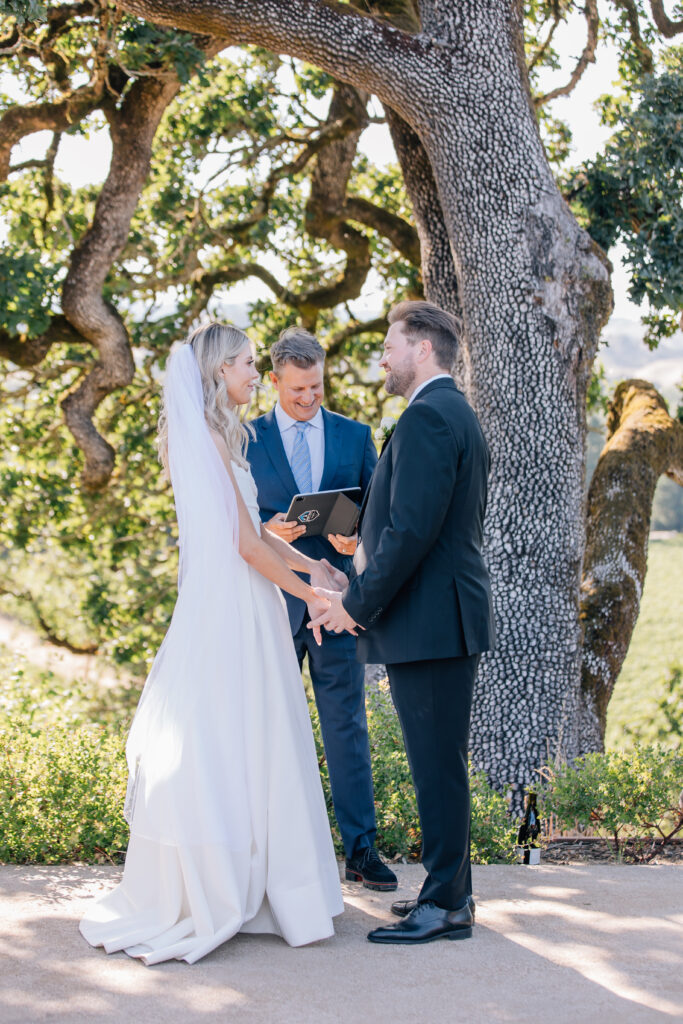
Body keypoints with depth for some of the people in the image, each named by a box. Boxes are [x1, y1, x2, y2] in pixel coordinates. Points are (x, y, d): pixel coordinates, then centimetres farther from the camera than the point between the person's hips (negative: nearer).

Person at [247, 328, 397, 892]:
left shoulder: (355, 436, 9)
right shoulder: (246, 439, 4)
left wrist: (355, 534, -13)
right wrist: (268, 530, -16)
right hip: (271, 601, -1)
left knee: (348, 726, 1)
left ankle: (361, 849, 6)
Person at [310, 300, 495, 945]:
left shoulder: (427, 416, -15)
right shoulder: (458, 414, 19)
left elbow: (412, 530, -22)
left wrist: (359, 604, -14)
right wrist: (368, 547, 15)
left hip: (428, 619, -11)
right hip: (448, 616, 11)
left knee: (437, 765, -4)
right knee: (440, 763, 16)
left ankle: (445, 906, 4)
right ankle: (451, 890, 24)